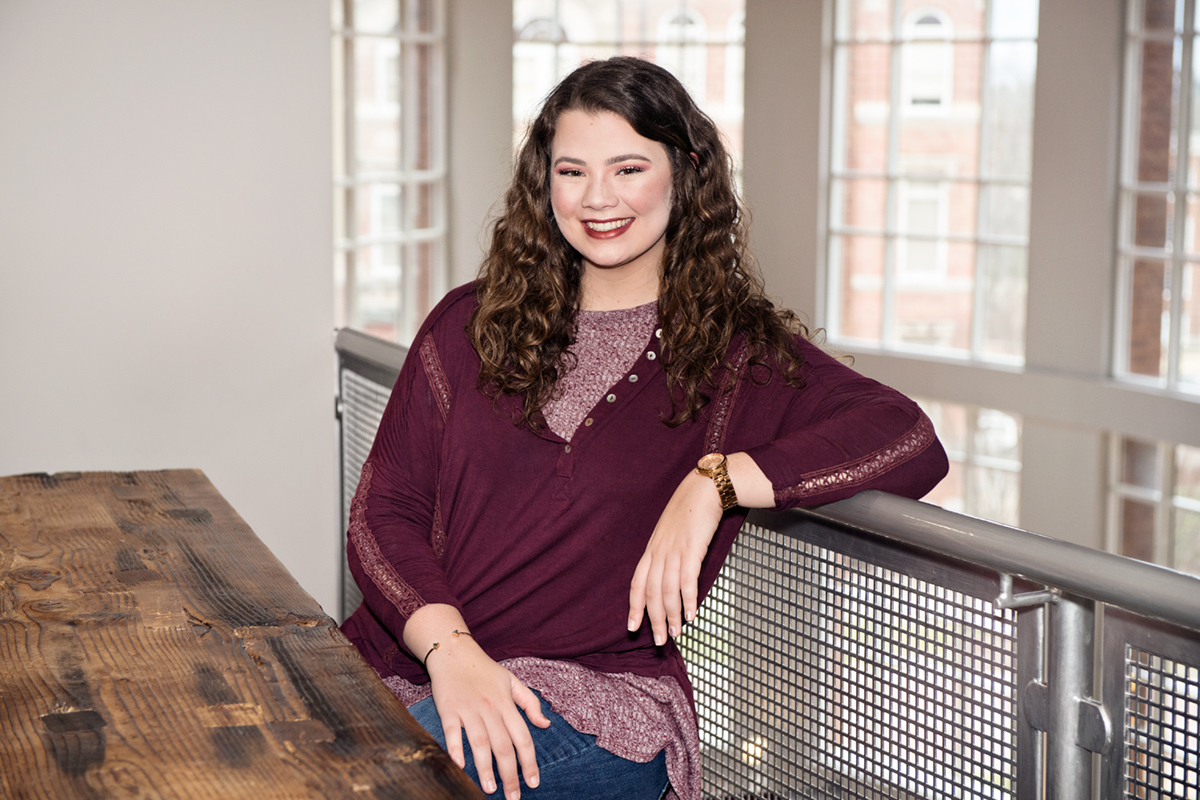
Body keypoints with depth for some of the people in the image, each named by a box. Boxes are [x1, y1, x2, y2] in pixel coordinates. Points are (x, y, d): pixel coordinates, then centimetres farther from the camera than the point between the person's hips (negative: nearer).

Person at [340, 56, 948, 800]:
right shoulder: (471, 325, 14)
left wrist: (716, 482, -19)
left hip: (592, 705, -3)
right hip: (408, 665, 3)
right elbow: (384, 511, 7)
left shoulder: (736, 349, 7)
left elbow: (911, 440, -8)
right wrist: (448, 646, -12)